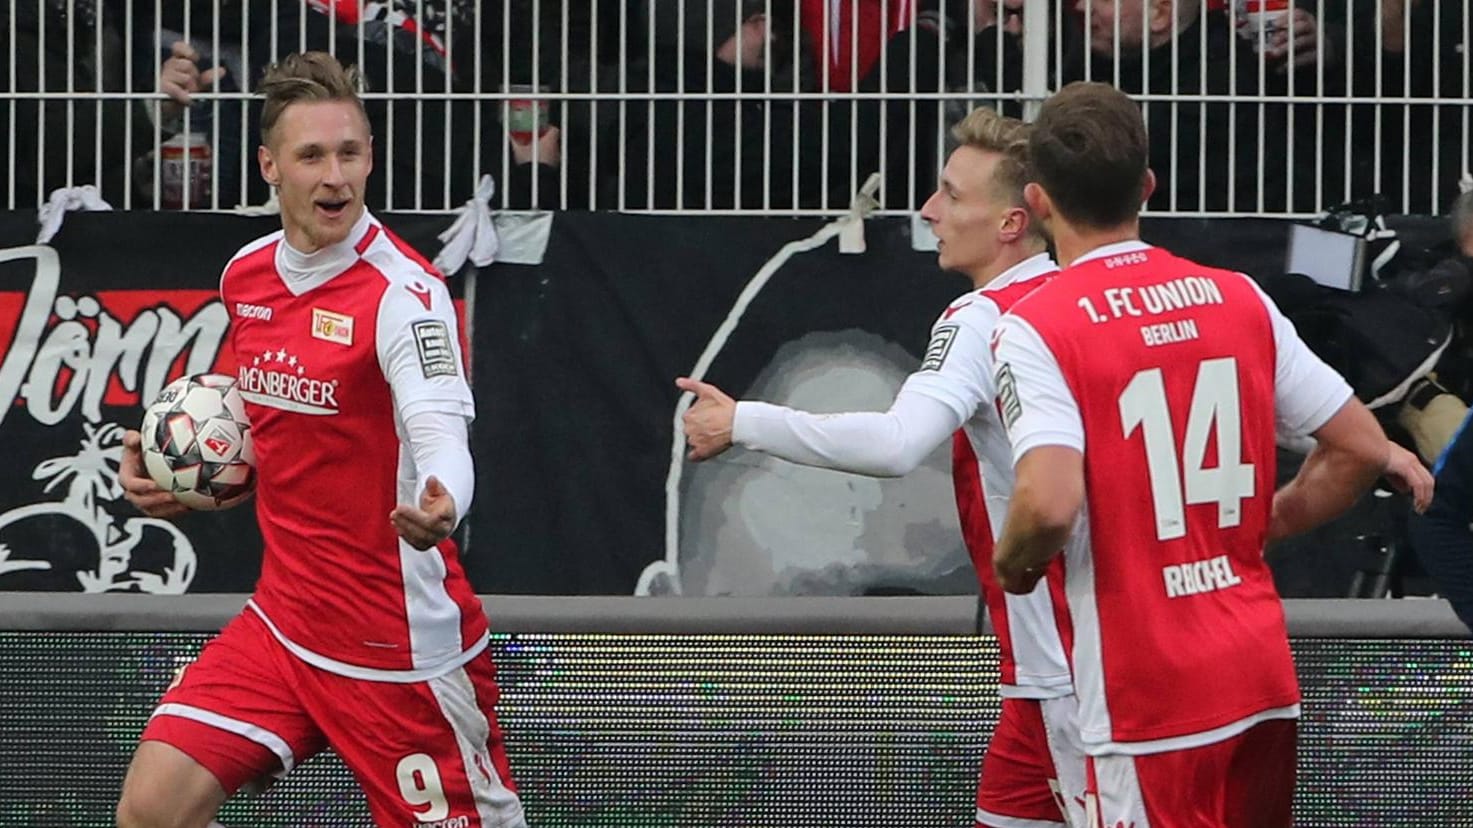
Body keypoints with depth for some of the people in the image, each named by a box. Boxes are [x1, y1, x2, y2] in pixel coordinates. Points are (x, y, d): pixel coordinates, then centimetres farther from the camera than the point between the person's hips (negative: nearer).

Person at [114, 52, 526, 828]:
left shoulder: (404, 291, -17)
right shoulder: (245, 276, 5)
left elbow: (441, 435, -32)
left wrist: (440, 507, -54)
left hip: (400, 641, -6)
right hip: (282, 618, 7)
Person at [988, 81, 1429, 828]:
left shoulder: (1036, 329, -10)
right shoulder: (1240, 299, 7)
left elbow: (1049, 504, -23)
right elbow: (1363, 450, 8)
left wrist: (1012, 563, -2)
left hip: (1147, 694, -5)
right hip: (1264, 674, 6)